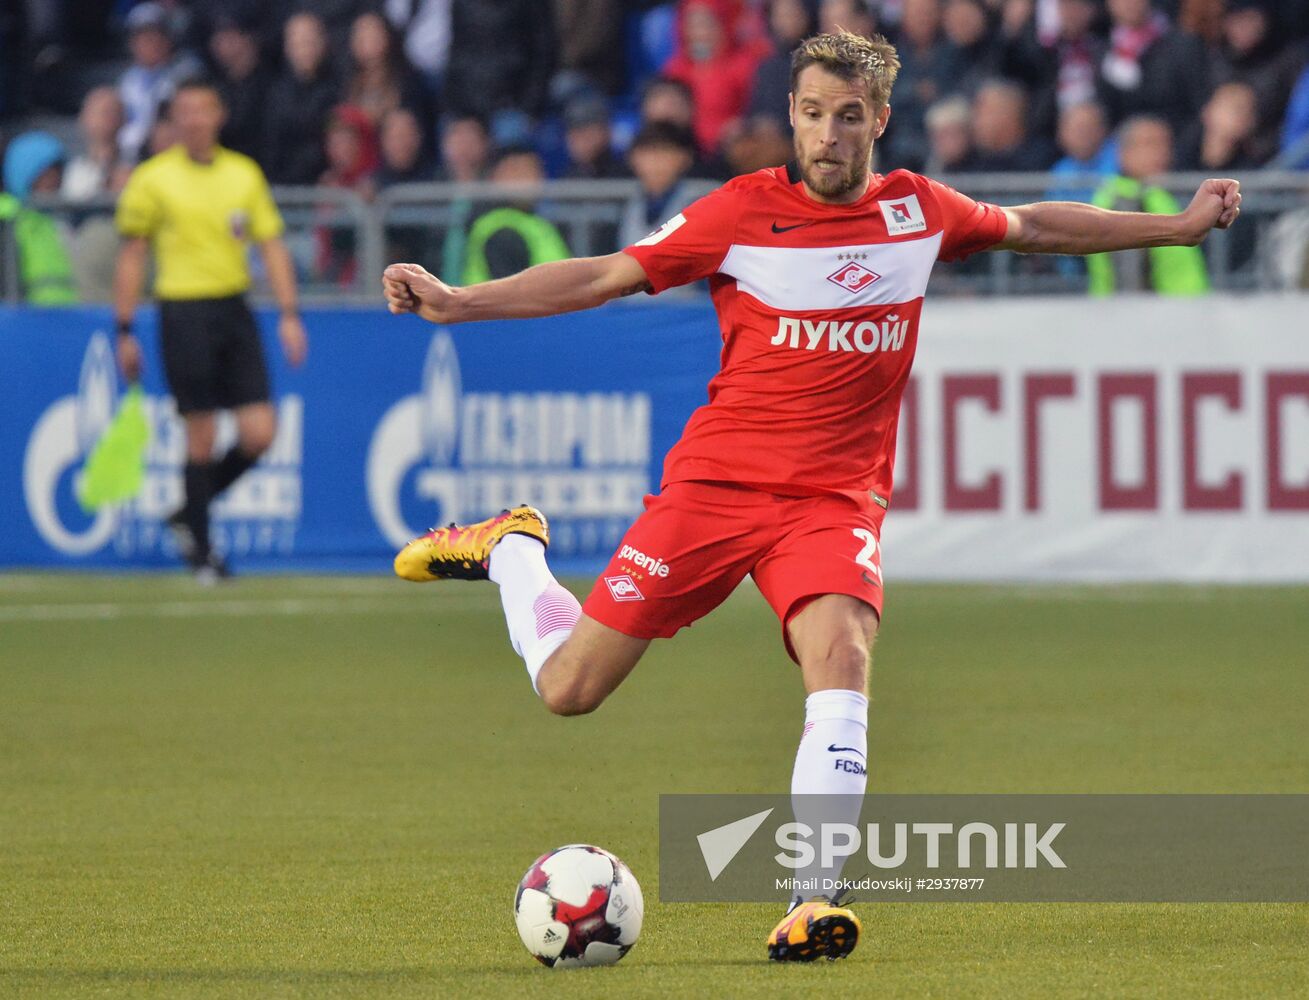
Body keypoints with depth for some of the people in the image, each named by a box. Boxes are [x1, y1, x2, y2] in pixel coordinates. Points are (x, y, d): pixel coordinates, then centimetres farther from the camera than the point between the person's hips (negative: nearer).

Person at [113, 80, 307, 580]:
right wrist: (125, 331, -1)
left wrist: (289, 314, 3)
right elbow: (131, 256, 2)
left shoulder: (244, 174, 9)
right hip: (183, 310, -4)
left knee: (259, 433, -3)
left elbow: (272, 246, 12)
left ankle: (188, 515, 18)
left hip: (234, 311, 4)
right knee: (201, 437, -4)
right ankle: (201, 548, 9)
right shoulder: (152, 178, -1)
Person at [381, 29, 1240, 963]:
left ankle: (813, 903, -29)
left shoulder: (920, 211, 4)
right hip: (713, 482, -1)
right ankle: (512, 550, 32)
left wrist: (1178, 225, 23)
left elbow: (1035, 226, 22)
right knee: (568, 687, -1)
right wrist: (457, 302, -11)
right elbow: (605, 275, -2)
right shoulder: (743, 211, -5)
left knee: (841, 653, -29)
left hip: (837, 498, 1)